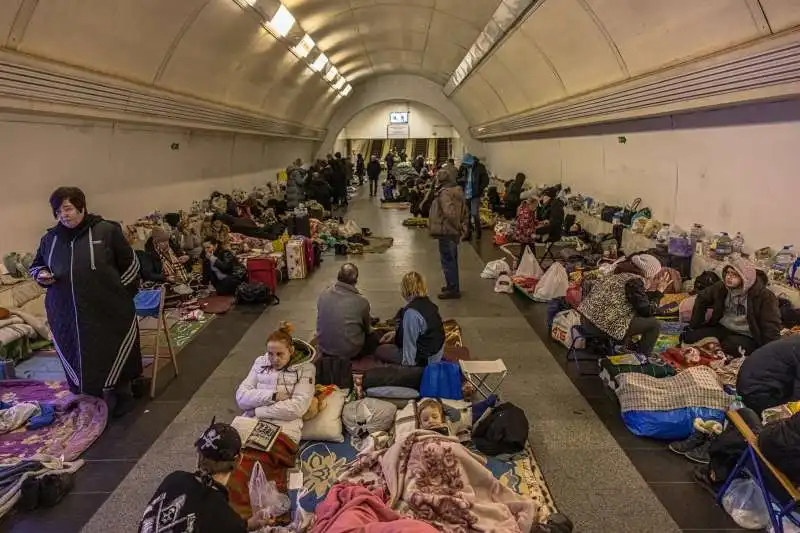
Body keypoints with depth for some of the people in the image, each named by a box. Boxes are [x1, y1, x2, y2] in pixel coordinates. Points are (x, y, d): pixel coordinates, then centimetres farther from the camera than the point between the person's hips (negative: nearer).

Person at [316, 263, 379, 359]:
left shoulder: (323, 295, -9)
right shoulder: (362, 302, -19)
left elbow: (323, 321, 7)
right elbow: (366, 329, 0)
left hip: (323, 349, 6)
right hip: (349, 352, -5)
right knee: (375, 337, 21)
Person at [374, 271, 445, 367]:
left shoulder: (411, 312, -29)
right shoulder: (428, 303, -1)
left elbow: (410, 344, -24)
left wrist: (407, 366, -12)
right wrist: (395, 333, 17)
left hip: (424, 359, -10)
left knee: (379, 351, 6)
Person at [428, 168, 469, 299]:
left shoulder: (444, 193, -19)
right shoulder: (457, 191, 10)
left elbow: (449, 212, -33)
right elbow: (465, 212, 16)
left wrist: (456, 226, -20)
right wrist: (461, 226, 16)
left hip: (446, 232, -9)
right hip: (455, 232, 10)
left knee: (447, 260, -1)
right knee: (452, 260, 19)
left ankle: (453, 289, 5)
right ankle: (453, 286, 30)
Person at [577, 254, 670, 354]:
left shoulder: (623, 274, 15)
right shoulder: (634, 281, -11)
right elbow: (646, 311, -8)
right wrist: (659, 292, 3)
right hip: (603, 325, -10)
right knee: (654, 324, 0)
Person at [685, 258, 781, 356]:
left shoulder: (764, 296, -17)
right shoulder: (721, 287, -2)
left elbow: (771, 326, -17)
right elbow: (702, 299, 15)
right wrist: (694, 325, 12)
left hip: (746, 336, -5)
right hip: (722, 328, 5)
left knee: (729, 347, -37)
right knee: (689, 336, -14)